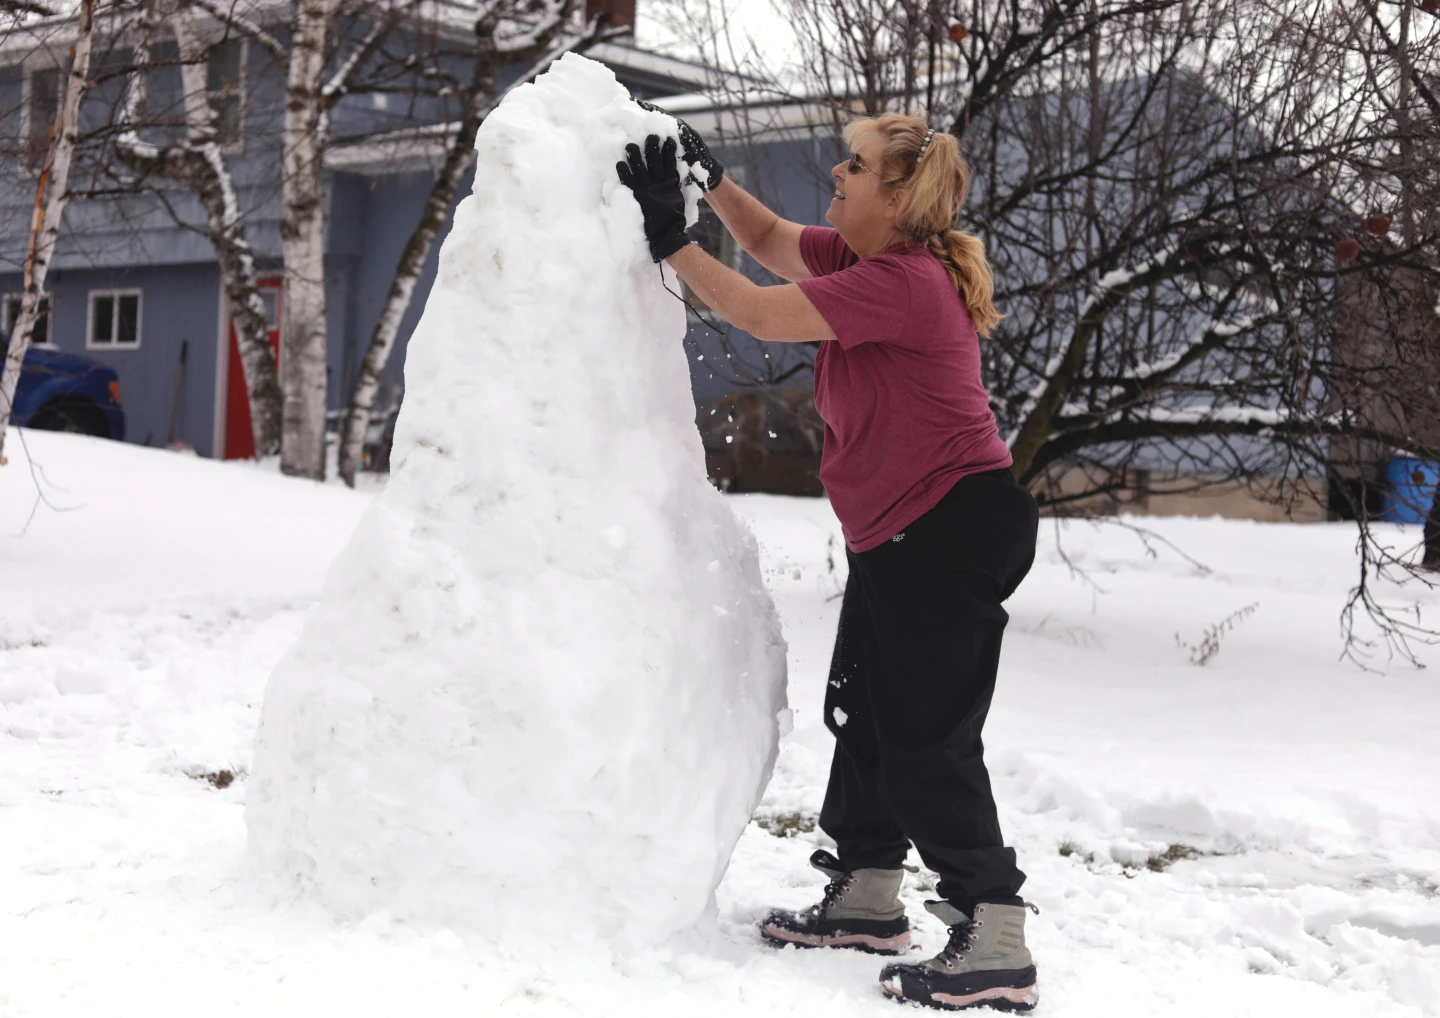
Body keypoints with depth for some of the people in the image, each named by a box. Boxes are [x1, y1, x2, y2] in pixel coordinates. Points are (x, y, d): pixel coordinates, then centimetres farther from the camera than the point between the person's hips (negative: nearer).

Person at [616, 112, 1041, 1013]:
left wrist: (671, 241, -14)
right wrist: (712, 180, 4)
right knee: (864, 712, 18)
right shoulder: (861, 257, 7)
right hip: (898, 532, 11)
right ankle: (866, 897, 33)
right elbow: (769, 242, 20)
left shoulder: (904, 281, -22)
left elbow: (757, 313, -23)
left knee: (927, 739, -10)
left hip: (959, 526, -11)